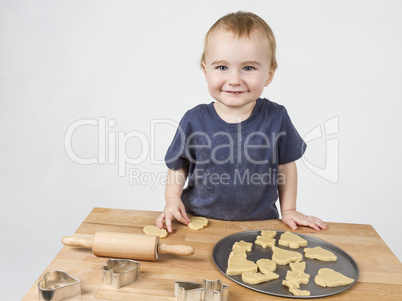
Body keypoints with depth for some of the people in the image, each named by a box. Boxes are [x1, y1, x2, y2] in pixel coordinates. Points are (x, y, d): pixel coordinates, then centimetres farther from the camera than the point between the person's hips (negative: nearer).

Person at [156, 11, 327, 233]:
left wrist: (288, 210, 7)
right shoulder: (194, 121, -11)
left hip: (259, 221, 1)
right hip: (200, 220, 0)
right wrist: (172, 199, -8)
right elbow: (177, 166, 4)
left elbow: (286, 165, 4)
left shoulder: (276, 118, -10)